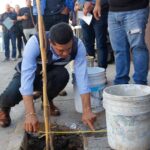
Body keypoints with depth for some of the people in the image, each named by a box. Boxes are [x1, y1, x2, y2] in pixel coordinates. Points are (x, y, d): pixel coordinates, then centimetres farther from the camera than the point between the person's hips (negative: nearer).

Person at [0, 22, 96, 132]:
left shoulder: (78, 45, -30)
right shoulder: (35, 42, -37)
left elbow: (82, 77, -32)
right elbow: (27, 77, -42)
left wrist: (87, 110, -39)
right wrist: (30, 114, -49)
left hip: (50, 76, 2)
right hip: (28, 74, -2)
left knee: (63, 74, -33)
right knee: (11, 96, -32)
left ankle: (47, 101, 0)